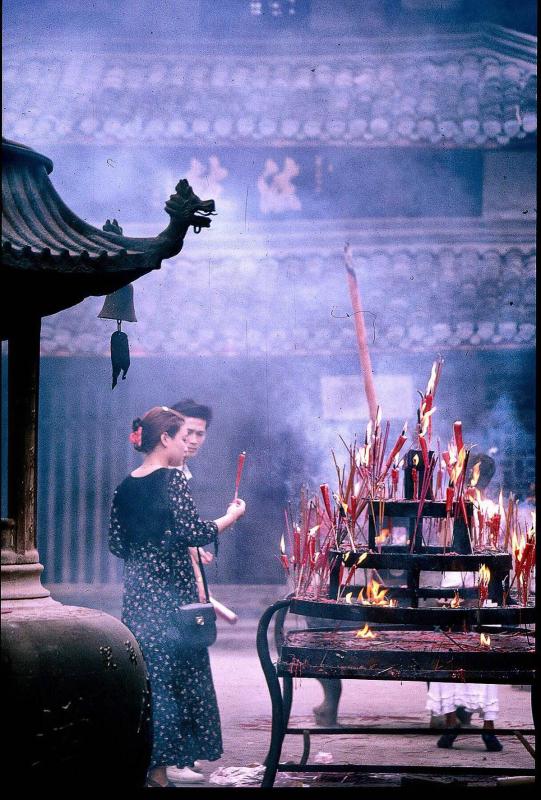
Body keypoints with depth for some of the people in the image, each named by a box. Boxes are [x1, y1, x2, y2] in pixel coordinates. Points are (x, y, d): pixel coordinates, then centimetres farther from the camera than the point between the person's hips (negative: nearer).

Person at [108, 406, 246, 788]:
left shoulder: (126, 487, 9)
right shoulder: (172, 478, -11)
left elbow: (117, 545, 12)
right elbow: (194, 531, -17)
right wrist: (232, 515, -2)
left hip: (137, 589, 7)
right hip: (171, 590, -7)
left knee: (145, 671, 11)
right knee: (173, 674, -1)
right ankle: (158, 768, 0)